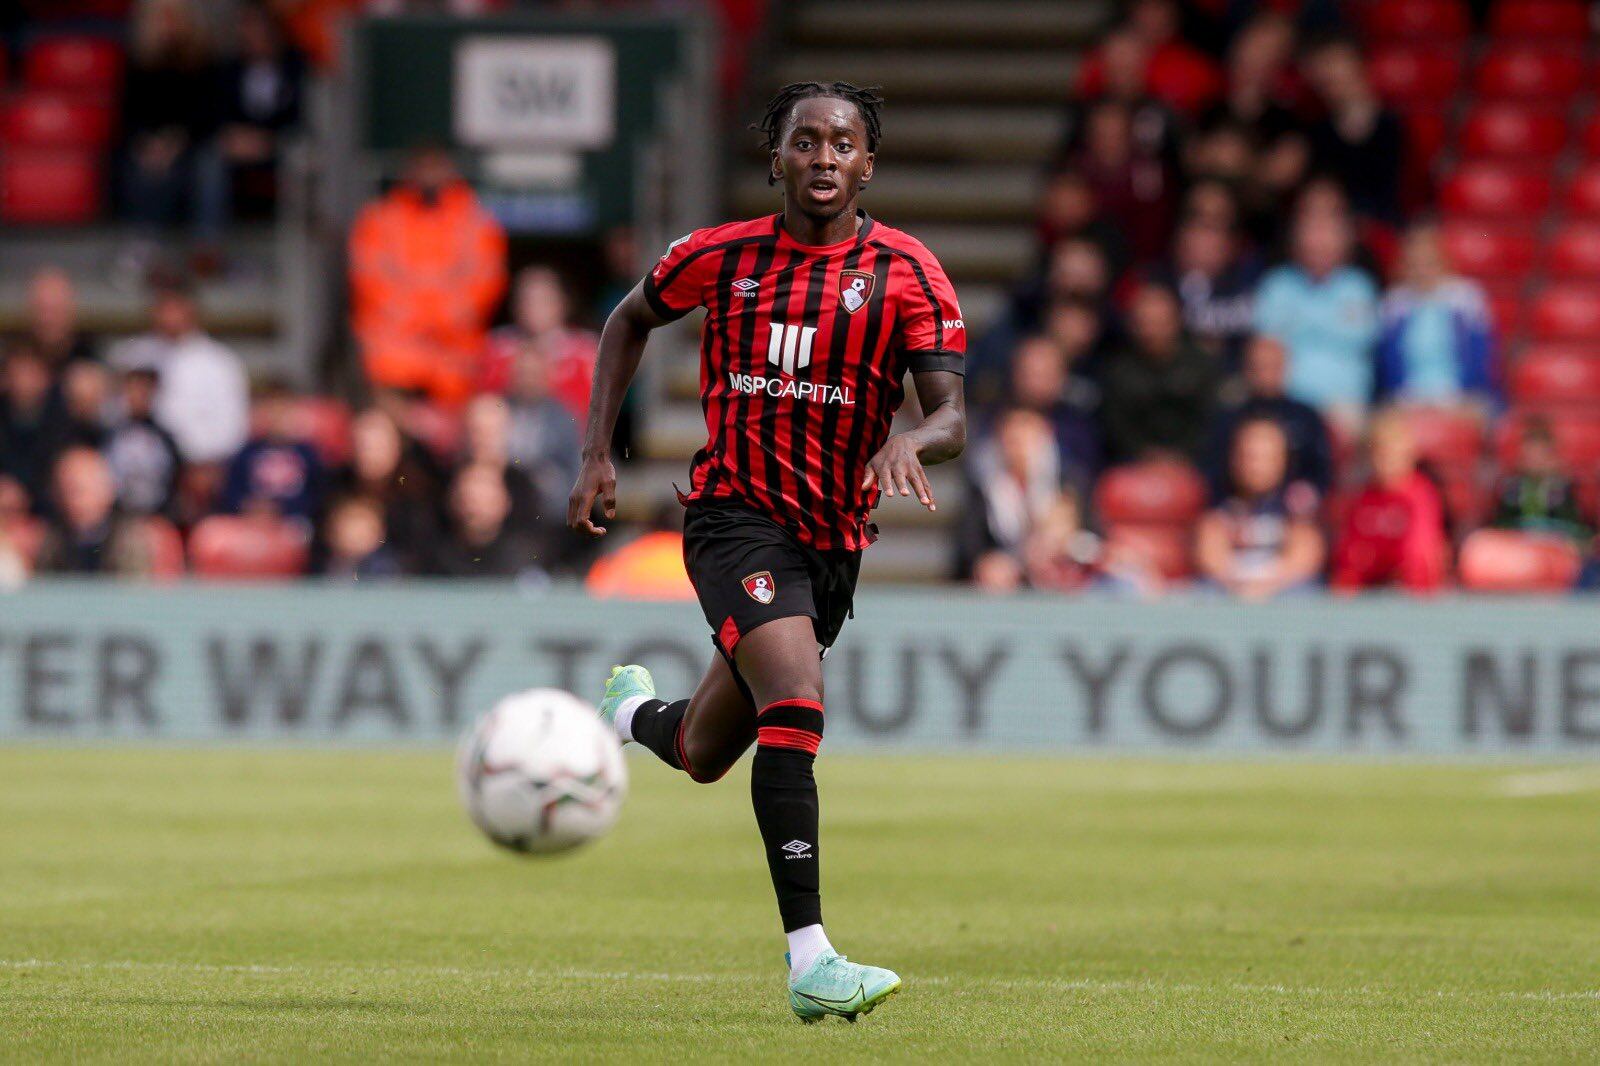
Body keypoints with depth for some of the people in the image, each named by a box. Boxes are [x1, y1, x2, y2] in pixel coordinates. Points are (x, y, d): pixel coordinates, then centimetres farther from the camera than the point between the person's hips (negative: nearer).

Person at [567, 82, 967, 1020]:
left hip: (836, 537, 3)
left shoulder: (905, 272, -5)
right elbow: (632, 320, 18)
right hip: (736, 514, -3)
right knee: (796, 702, -27)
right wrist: (598, 452, 9)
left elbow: (953, 420, -12)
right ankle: (810, 960, -32)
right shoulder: (720, 258, -2)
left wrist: (910, 443, -35)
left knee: (706, 754, 16)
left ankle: (635, 711, 55)